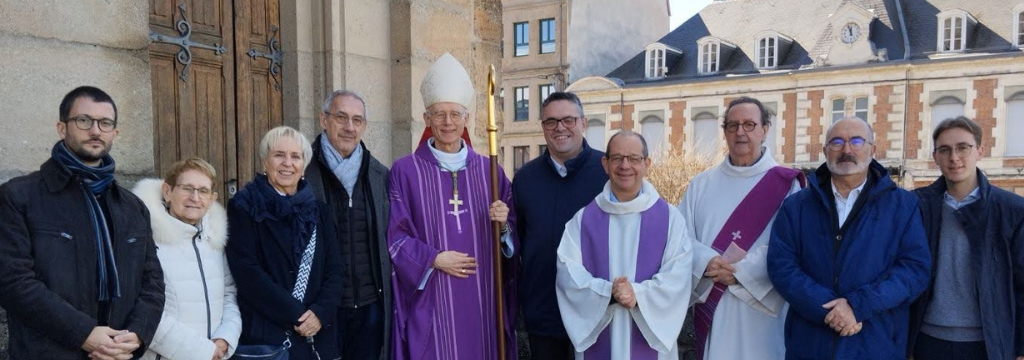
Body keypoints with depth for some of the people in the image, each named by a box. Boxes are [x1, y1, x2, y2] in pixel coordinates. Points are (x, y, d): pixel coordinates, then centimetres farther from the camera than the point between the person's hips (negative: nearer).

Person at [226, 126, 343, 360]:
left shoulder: (317, 210, 8)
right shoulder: (245, 206, -4)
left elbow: (333, 269, 5)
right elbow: (246, 270, -12)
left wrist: (320, 312, -11)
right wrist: (295, 314, -15)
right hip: (265, 333, -4)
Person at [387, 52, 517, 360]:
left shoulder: (488, 171, 7)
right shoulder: (405, 171, -1)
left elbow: (512, 233, 10)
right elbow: (394, 235, -3)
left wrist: (504, 224, -11)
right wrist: (433, 258, -14)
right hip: (431, 302, -2)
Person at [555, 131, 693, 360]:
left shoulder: (669, 217, -1)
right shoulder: (583, 218, 0)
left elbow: (677, 276, -8)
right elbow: (567, 271, -6)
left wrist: (639, 294, -22)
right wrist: (608, 292, -21)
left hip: (650, 335, 0)